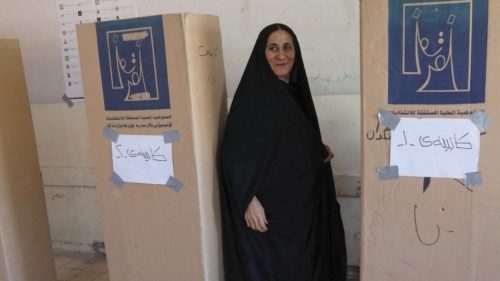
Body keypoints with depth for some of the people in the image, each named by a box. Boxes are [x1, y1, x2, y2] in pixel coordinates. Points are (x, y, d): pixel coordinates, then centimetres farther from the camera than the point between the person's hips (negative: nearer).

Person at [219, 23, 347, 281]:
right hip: (268, 204, -7)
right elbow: (234, 153, -19)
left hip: (302, 202, 8)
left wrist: (320, 153, 3)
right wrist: (248, 199, -24)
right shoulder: (253, 93, -14)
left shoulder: (295, 90, 8)